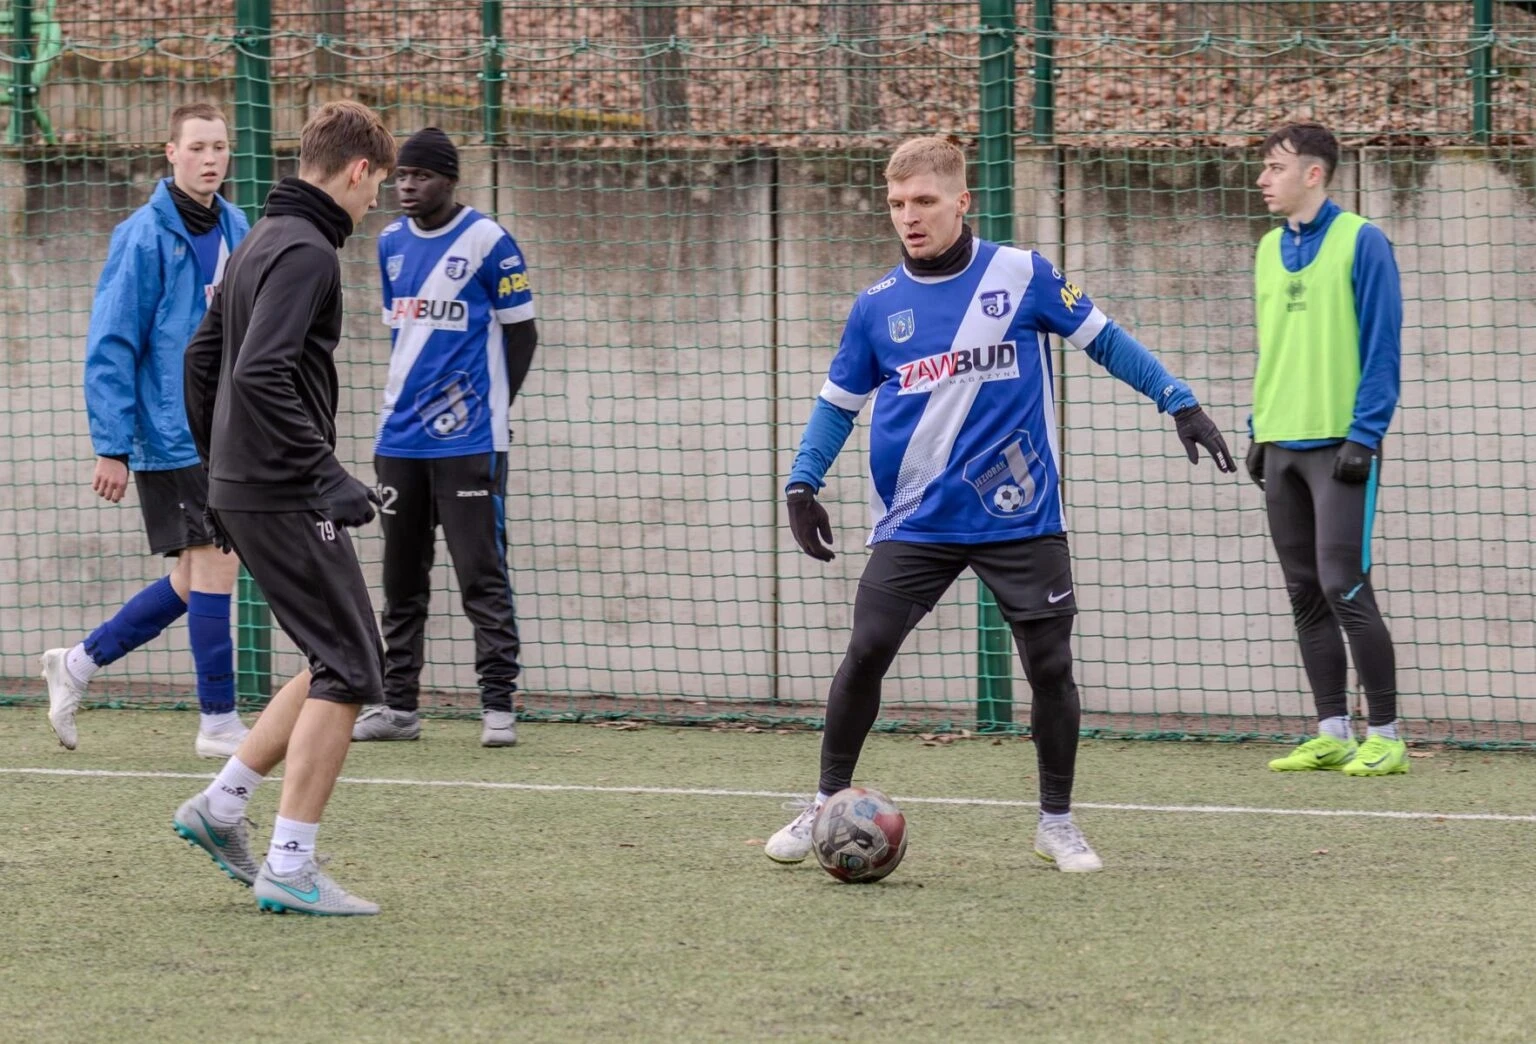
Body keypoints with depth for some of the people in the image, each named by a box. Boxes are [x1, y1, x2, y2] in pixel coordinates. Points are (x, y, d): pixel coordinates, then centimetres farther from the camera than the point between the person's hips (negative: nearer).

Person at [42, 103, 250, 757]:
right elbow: (109, 347, -12)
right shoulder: (144, 236, -11)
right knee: (215, 564, -8)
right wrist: (111, 447, -15)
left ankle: (79, 663, 26)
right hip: (172, 438, -7)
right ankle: (219, 723, 0)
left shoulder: (234, 230, 9)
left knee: (193, 580, 10)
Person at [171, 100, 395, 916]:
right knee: (347, 674, -6)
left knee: (338, 666, 16)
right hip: (286, 498, -10)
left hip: (242, 489, 10)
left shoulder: (260, 243, 16)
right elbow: (261, 375, -26)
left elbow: (202, 359, 23)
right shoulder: (306, 251, -15)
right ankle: (289, 869, -7)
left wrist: (220, 467, 27)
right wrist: (328, 478, -24)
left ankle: (220, 806, 16)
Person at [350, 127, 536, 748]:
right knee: (401, 575, 10)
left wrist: (491, 405, -1)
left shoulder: (486, 242, -7)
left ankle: (498, 704, -4)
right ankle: (398, 704, 15)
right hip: (400, 437, 6)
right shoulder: (392, 244, 11)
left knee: (481, 572, -6)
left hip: (468, 441, -6)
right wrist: (404, 403, 14)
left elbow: (521, 333, -2)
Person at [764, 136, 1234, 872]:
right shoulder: (878, 306, 3)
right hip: (915, 524, 1)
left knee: (1050, 667, 0)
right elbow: (839, 401, 13)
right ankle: (827, 805, 9)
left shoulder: (1021, 276, -3)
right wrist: (802, 484, 2)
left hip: (1021, 517, -1)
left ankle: (1057, 824, 17)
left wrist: (1179, 402, 1)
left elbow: (1103, 340, 6)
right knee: (865, 653, -8)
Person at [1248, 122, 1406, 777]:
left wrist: (1364, 435, -15)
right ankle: (1333, 734, 13)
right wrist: (1261, 430, 15)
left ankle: (1384, 736, -4)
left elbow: (1382, 348, -9)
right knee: (1305, 595, 7)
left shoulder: (1359, 242, -7)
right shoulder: (1270, 250, 13)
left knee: (1343, 587, -10)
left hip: (1337, 445, -7)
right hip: (1282, 446, 7)